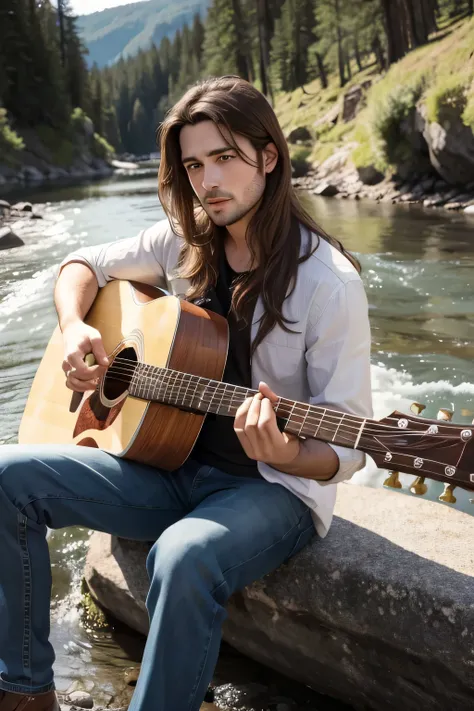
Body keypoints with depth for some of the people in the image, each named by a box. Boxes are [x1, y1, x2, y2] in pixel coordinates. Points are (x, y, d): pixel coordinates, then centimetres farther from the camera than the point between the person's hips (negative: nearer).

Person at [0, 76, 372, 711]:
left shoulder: (328, 283, -16)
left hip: (272, 489, -6)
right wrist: (74, 328, -6)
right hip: (171, 466, 6)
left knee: (184, 558, -39)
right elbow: (83, 265, 16)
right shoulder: (184, 243, 2)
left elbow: (347, 448, -13)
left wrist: (285, 456, -35)